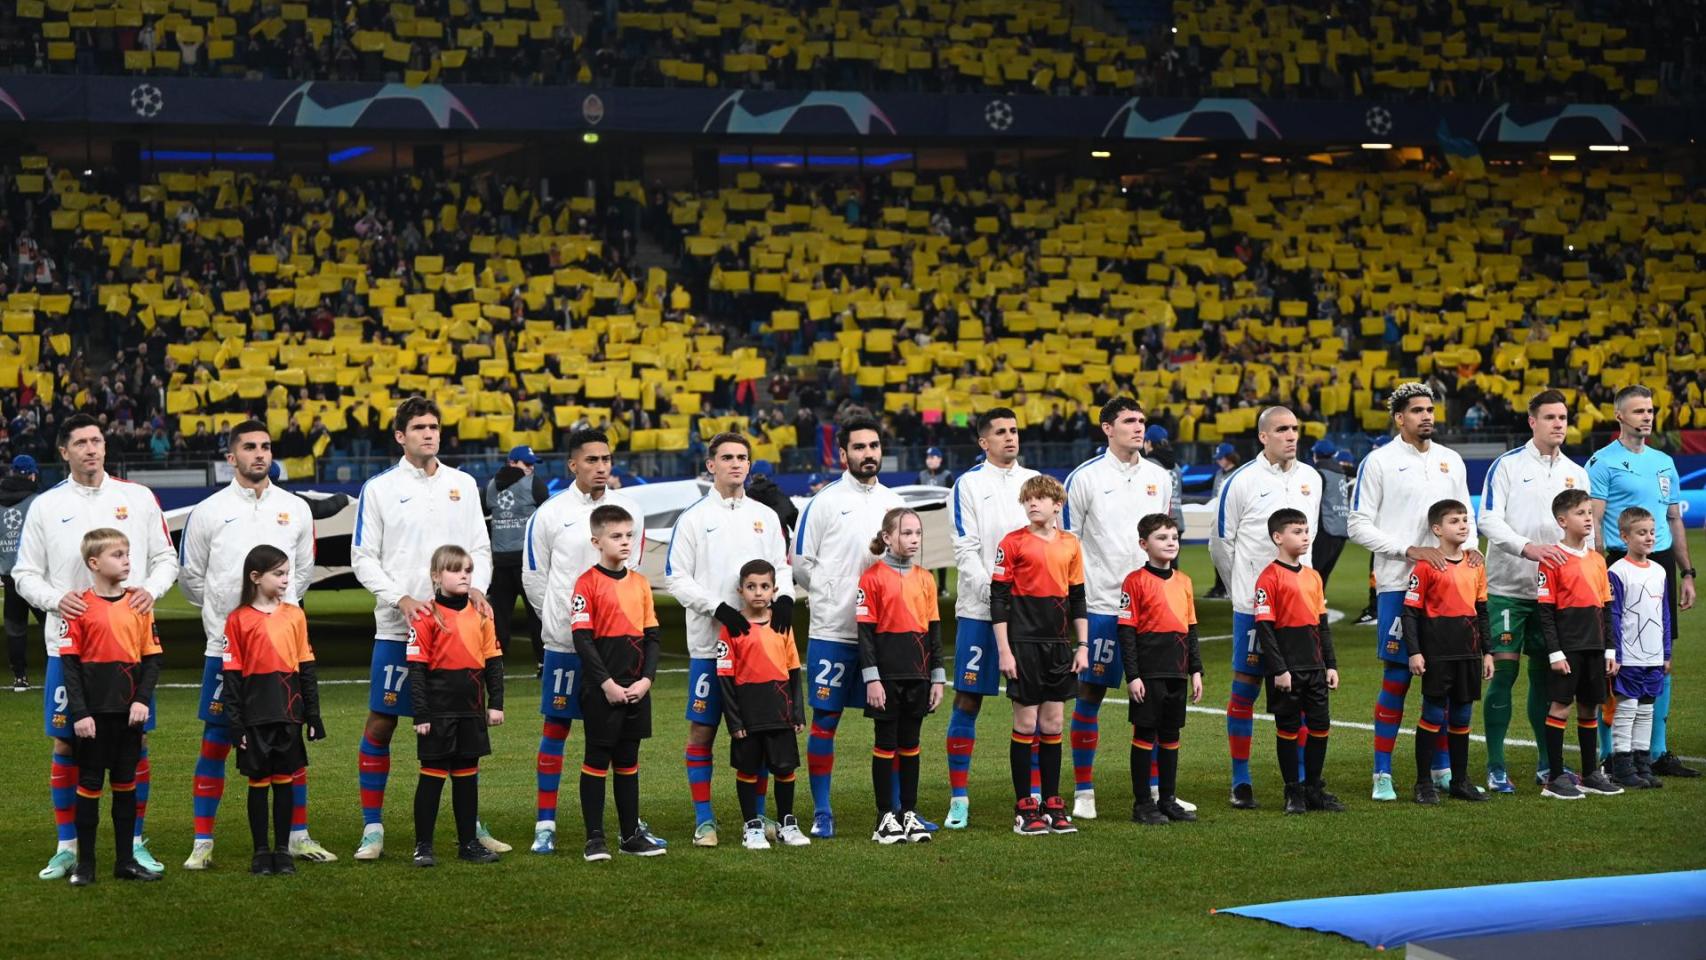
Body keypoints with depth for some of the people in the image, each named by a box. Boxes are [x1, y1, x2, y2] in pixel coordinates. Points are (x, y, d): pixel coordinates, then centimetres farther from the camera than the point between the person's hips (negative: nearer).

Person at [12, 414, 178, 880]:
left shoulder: (138, 497, 6)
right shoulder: (46, 506, 5)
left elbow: (166, 557, 10)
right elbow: (25, 573, 6)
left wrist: (151, 589, -10)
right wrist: (56, 600, -12)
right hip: (68, 643, 0)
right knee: (65, 743, 1)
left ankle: (135, 842, 12)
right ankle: (67, 847, 11)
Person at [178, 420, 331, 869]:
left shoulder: (296, 508, 7)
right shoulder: (207, 512, -1)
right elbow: (190, 577, 9)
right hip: (226, 646, -2)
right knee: (216, 742, 0)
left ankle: (296, 837, 17)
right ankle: (202, 842, 6)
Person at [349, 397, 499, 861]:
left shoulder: (462, 484, 10)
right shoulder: (379, 489, 0)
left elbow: (480, 548, 12)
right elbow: (363, 558, -1)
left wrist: (477, 587, -8)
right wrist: (401, 598, -14)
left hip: (455, 624, 3)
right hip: (397, 628, -3)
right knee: (380, 724, -1)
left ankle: (471, 823, 18)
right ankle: (373, 828, 7)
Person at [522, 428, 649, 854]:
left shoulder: (630, 510, 5)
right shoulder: (549, 514, -4)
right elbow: (534, 577, 5)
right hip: (564, 641, -3)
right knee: (555, 728, 2)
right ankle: (545, 824, 9)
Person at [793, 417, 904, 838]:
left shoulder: (894, 502, 12)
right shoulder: (825, 502, -2)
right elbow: (801, 564, -1)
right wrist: (834, 594, -2)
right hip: (833, 630, -4)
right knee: (826, 718, -1)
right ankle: (822, 812, 6)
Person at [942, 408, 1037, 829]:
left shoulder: (1034, 481, 12)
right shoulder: (969, 484, 1)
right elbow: (965, 549, -6)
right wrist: (991, 592, -17)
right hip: (979, 608, -3)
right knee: (967, 700, -2)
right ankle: (959, 798, 3)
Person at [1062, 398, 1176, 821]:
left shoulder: (1159, 477, 9)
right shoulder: (1085, 477, -5)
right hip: (1101, 605, -4)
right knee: (1090, 695, 0)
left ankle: (1156, 789, 15)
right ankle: (1083, 792, 7)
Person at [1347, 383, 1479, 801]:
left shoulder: (1450, 460, 14)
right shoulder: (1379, 461, -3)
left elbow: (1465, 513, 20)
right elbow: (1358, 524, -5)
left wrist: (1469, 545, -2)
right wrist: (1410, 550, -14)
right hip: (1399, 583, -5)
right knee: (1397, 678, -4)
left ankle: (1442, 768, 18)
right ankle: (1382, 774, 3)